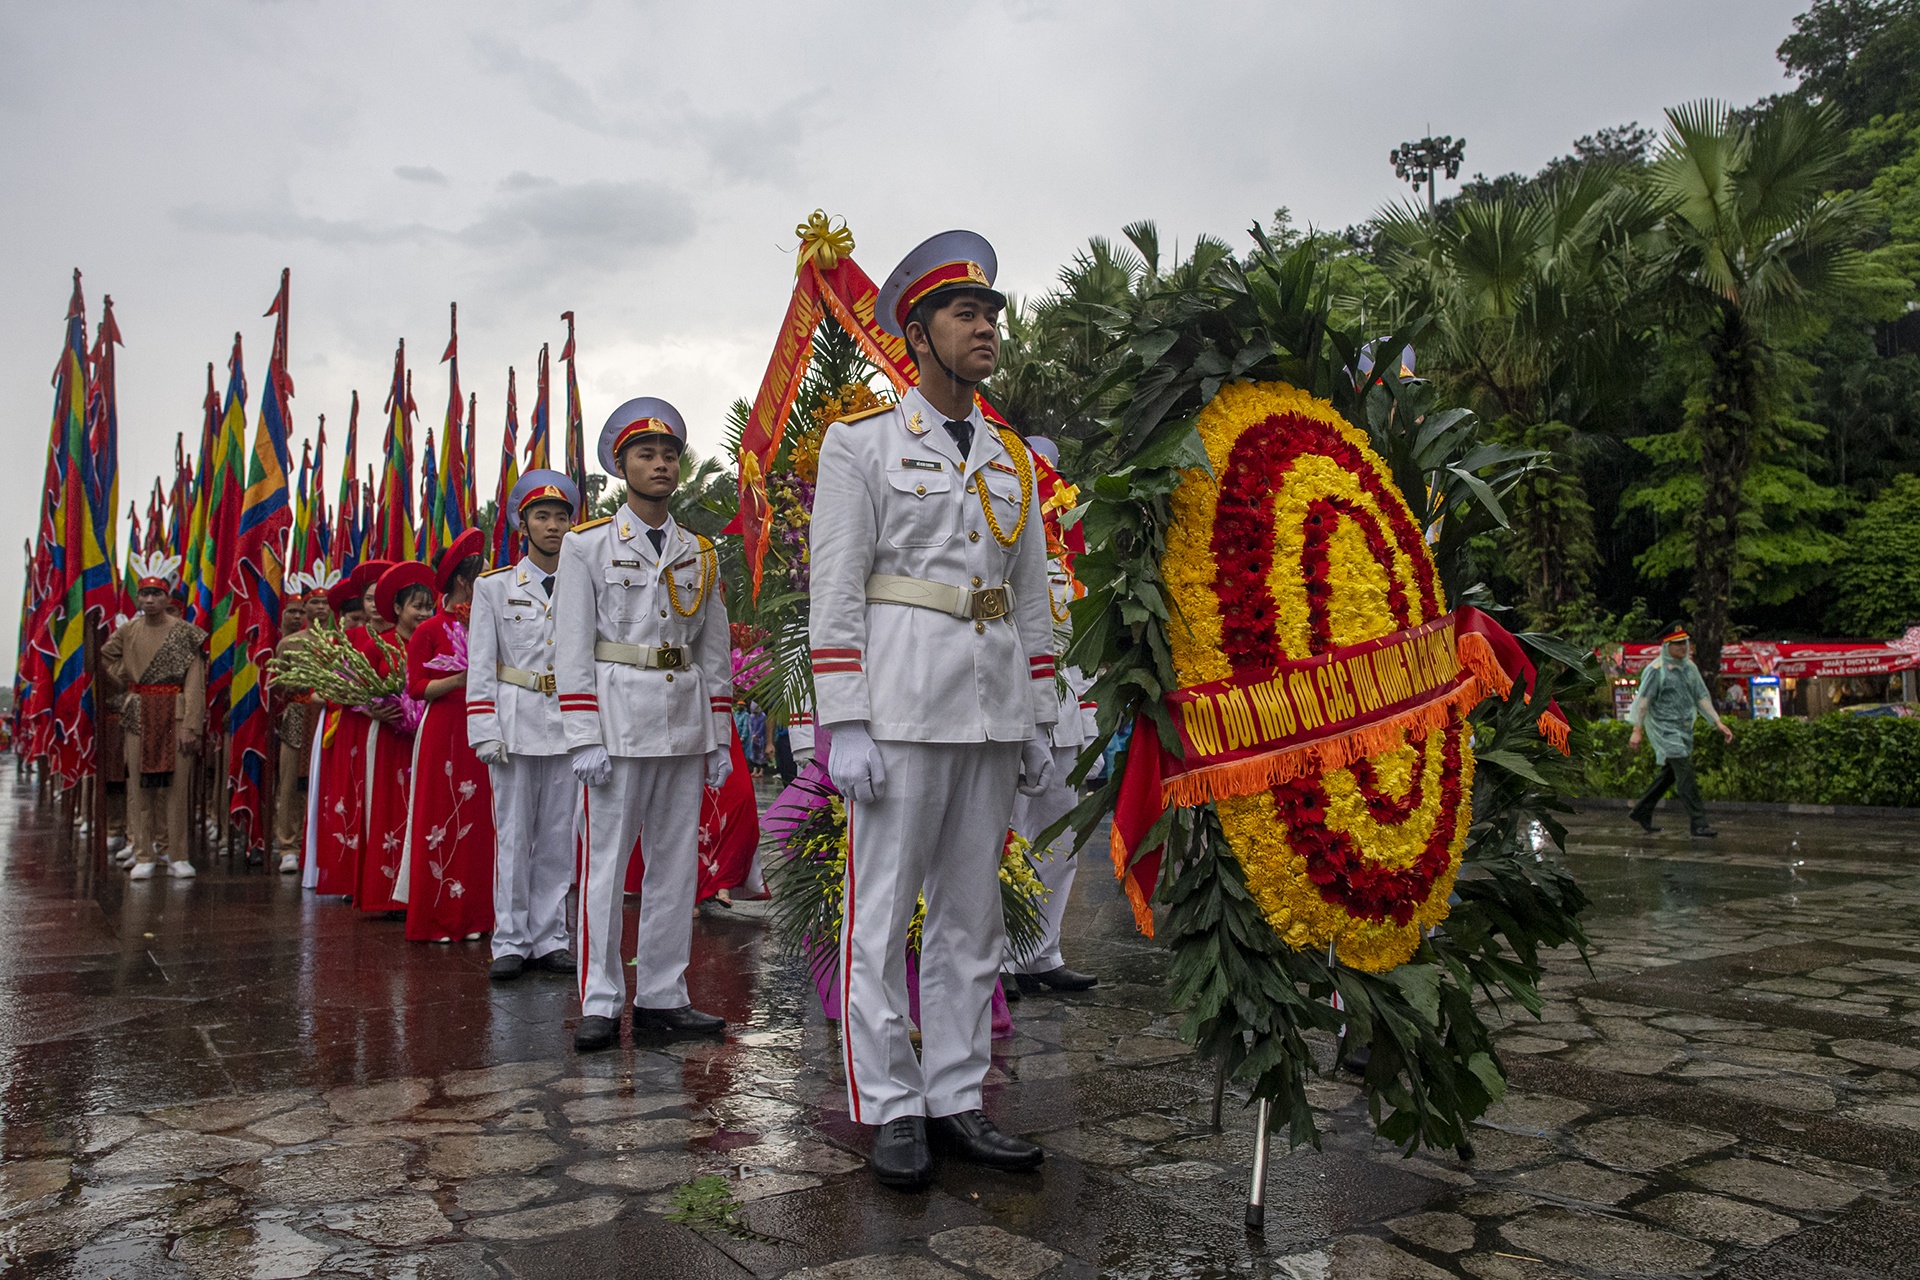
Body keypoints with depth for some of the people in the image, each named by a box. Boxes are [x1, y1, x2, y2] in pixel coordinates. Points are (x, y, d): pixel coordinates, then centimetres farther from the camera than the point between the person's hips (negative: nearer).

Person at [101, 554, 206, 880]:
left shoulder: (185, 632, -3)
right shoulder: (127, 631, 8)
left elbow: (194, 684, -6)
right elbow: (106, 658, 27)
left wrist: (190, 726, -12)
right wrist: (128, 684, 12)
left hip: (174, 713, -3)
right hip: (138, 715, 3)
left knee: (175, 783, -3)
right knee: (139, 784, 2)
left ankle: (177, 856, 3)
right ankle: (143, 856, 7)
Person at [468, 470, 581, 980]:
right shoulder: (494, 587, 4)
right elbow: (480, 666, 1)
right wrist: (485, 732, -7)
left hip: (569, 723, 2)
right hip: (515, 722, -2)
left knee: (559, 835, 5)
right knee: (514, 834, 0)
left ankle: (549, 939, 14)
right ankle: (511, 943, 9)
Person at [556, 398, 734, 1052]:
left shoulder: (701, 553, 13)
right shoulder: (587, 544, 2)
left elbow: (715, 651, 13)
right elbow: (572, 648, -3)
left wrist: (720, 739, 8)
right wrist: (583, 738, -11)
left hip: (686, 720, 4)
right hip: (618, 717, -4)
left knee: (677, 862, 6)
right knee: (607, 860, -2)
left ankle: (662, 998, 16)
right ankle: (599, 1004, 8)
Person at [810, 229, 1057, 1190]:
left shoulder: (1012, 459, 16)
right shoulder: (861, 442, 0)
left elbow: (1032, 599, 16)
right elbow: (836, 594, -7)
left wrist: (1037, 722, 11)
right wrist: (845, 728, -14)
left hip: (994, 710, 6)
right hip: (902, 703, -5)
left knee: (973, 913, 10)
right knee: (883, 913, 0)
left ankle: (957, 1101, 21)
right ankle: (891, 1111, 13)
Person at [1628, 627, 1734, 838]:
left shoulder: (1690, 668, 11)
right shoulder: (1656, 670, -11)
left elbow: (1702, 697, 14)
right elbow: (1643, 699, -12)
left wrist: (1718, 722, 8)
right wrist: (1637, 730, -16)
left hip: (1684, 729, 8)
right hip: (1664, 728, -8)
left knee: (1668, 774, 12)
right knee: (1685, 775, -12)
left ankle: (1642, 812, 24)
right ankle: (1698, 823, -10)